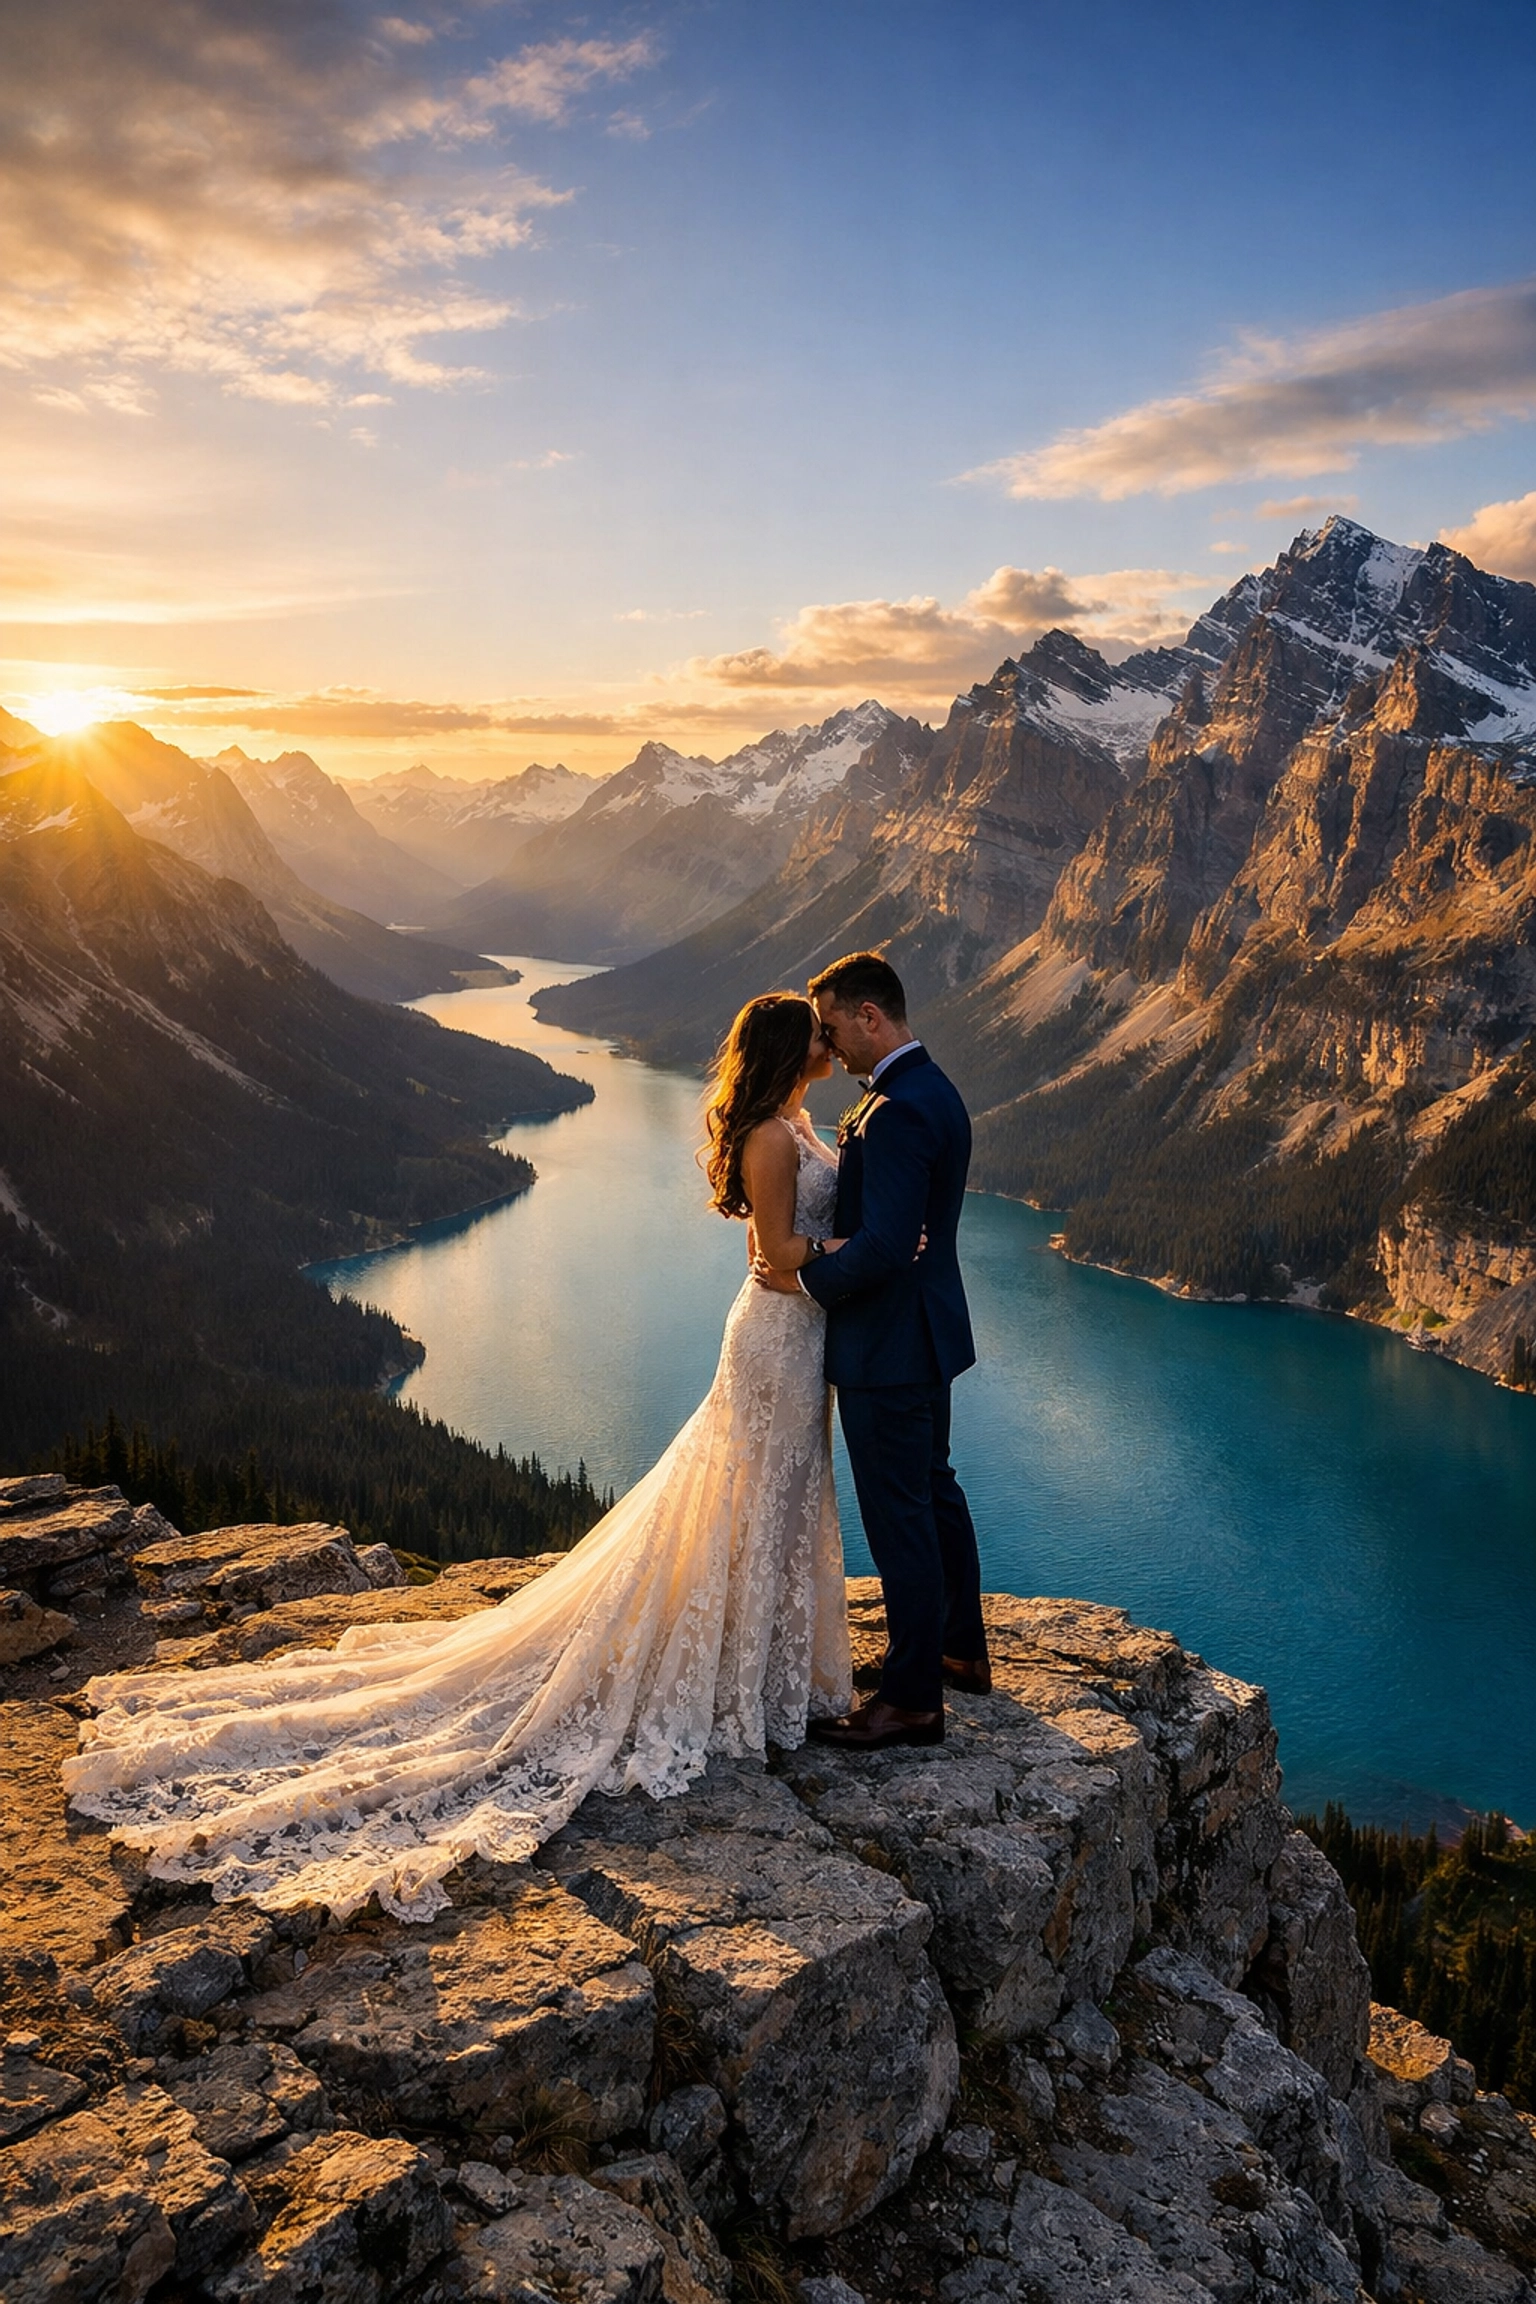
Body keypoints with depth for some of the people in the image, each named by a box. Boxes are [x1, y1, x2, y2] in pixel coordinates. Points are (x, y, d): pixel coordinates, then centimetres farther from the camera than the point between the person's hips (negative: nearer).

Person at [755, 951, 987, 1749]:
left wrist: (805, 1278, -14)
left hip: (887, 1344, -11)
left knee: (899, 1516, 1)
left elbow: (883, 1246, -29)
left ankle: (913, 1698, 14)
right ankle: (963, 1650, 38)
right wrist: (829, 1250, 5)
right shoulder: (934, 1090, 8)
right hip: (927, 1327, 11)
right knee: (933, 1490, 22)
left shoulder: (896, 1112, -25)